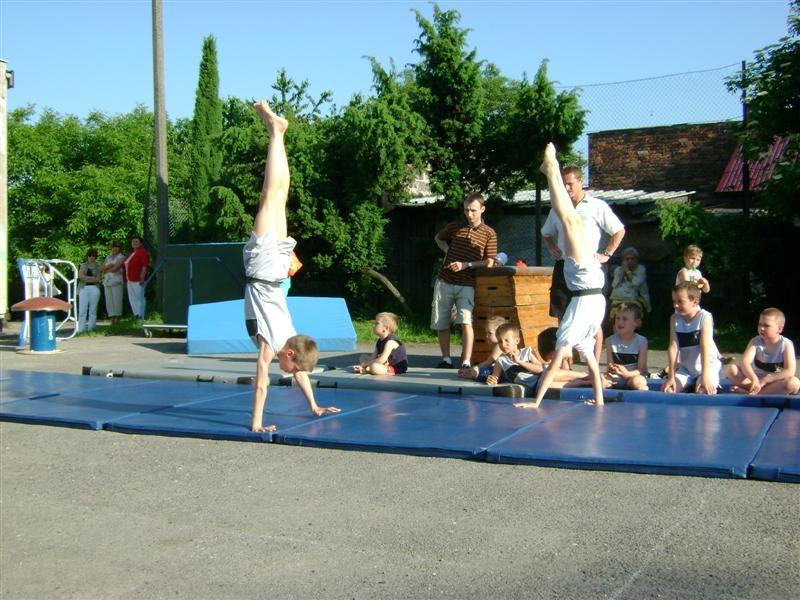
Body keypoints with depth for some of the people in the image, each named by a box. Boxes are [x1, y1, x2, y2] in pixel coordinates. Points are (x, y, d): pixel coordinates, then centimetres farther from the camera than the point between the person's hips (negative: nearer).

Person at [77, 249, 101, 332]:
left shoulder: (97, 266, 12)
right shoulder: (83, 265, 17)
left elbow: (98, 279, 1)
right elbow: (80, 276, 2)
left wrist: (86, 278, -5)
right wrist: (92, 278, -4)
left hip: (94, 288, -1)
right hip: (83, 288, 1)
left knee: (93, 310, -2)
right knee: (82, 310, -7)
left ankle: (91, 328, 0)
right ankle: (81, 329, -9)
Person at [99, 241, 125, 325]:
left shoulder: (121, 257, 4)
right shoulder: (108, 257, 22)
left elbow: (115, 268, -8)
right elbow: (101, 268, 12)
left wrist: (106, 270, 6)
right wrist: (108, 266, -5)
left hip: (116, 281, -5)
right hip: (107, 281, 5)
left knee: (117, 300, -9)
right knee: (109, 301, 0)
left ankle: (117, 320, -5)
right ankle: (112, 320, 1)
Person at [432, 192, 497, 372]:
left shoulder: (489, 234, -1)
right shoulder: (455, 227, 9)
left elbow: (489, 263, -4)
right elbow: (438, 238, 28)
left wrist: (466, 265, -14)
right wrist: (447, 251, 9)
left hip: (466, 285, -4)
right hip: (444, 282, 4)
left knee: (465, 321, -19)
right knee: (440, 323, 6)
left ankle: (466, 363, -18)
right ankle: (446, 359, 21)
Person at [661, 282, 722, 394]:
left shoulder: (704, 317, -16)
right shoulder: (675, 319, -3)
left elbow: (705, 347, -23)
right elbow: (673, 347, -10)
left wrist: (705, 376, -29)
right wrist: (671, 376, -15)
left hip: (708, 366, -4)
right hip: (685, 368, 4)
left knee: (703, 391, -29)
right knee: (667, 389, -15)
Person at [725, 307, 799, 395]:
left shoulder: (786, 345, -11)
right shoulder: (755, 342, -5)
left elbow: (790, 372, -21)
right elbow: (745, 362, -20)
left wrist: (765, 380, -26)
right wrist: (754, 379, -39)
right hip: (756, 379, 2)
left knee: (794, 383, -34)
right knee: (731, 369, -17)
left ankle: (751, 392, -32)